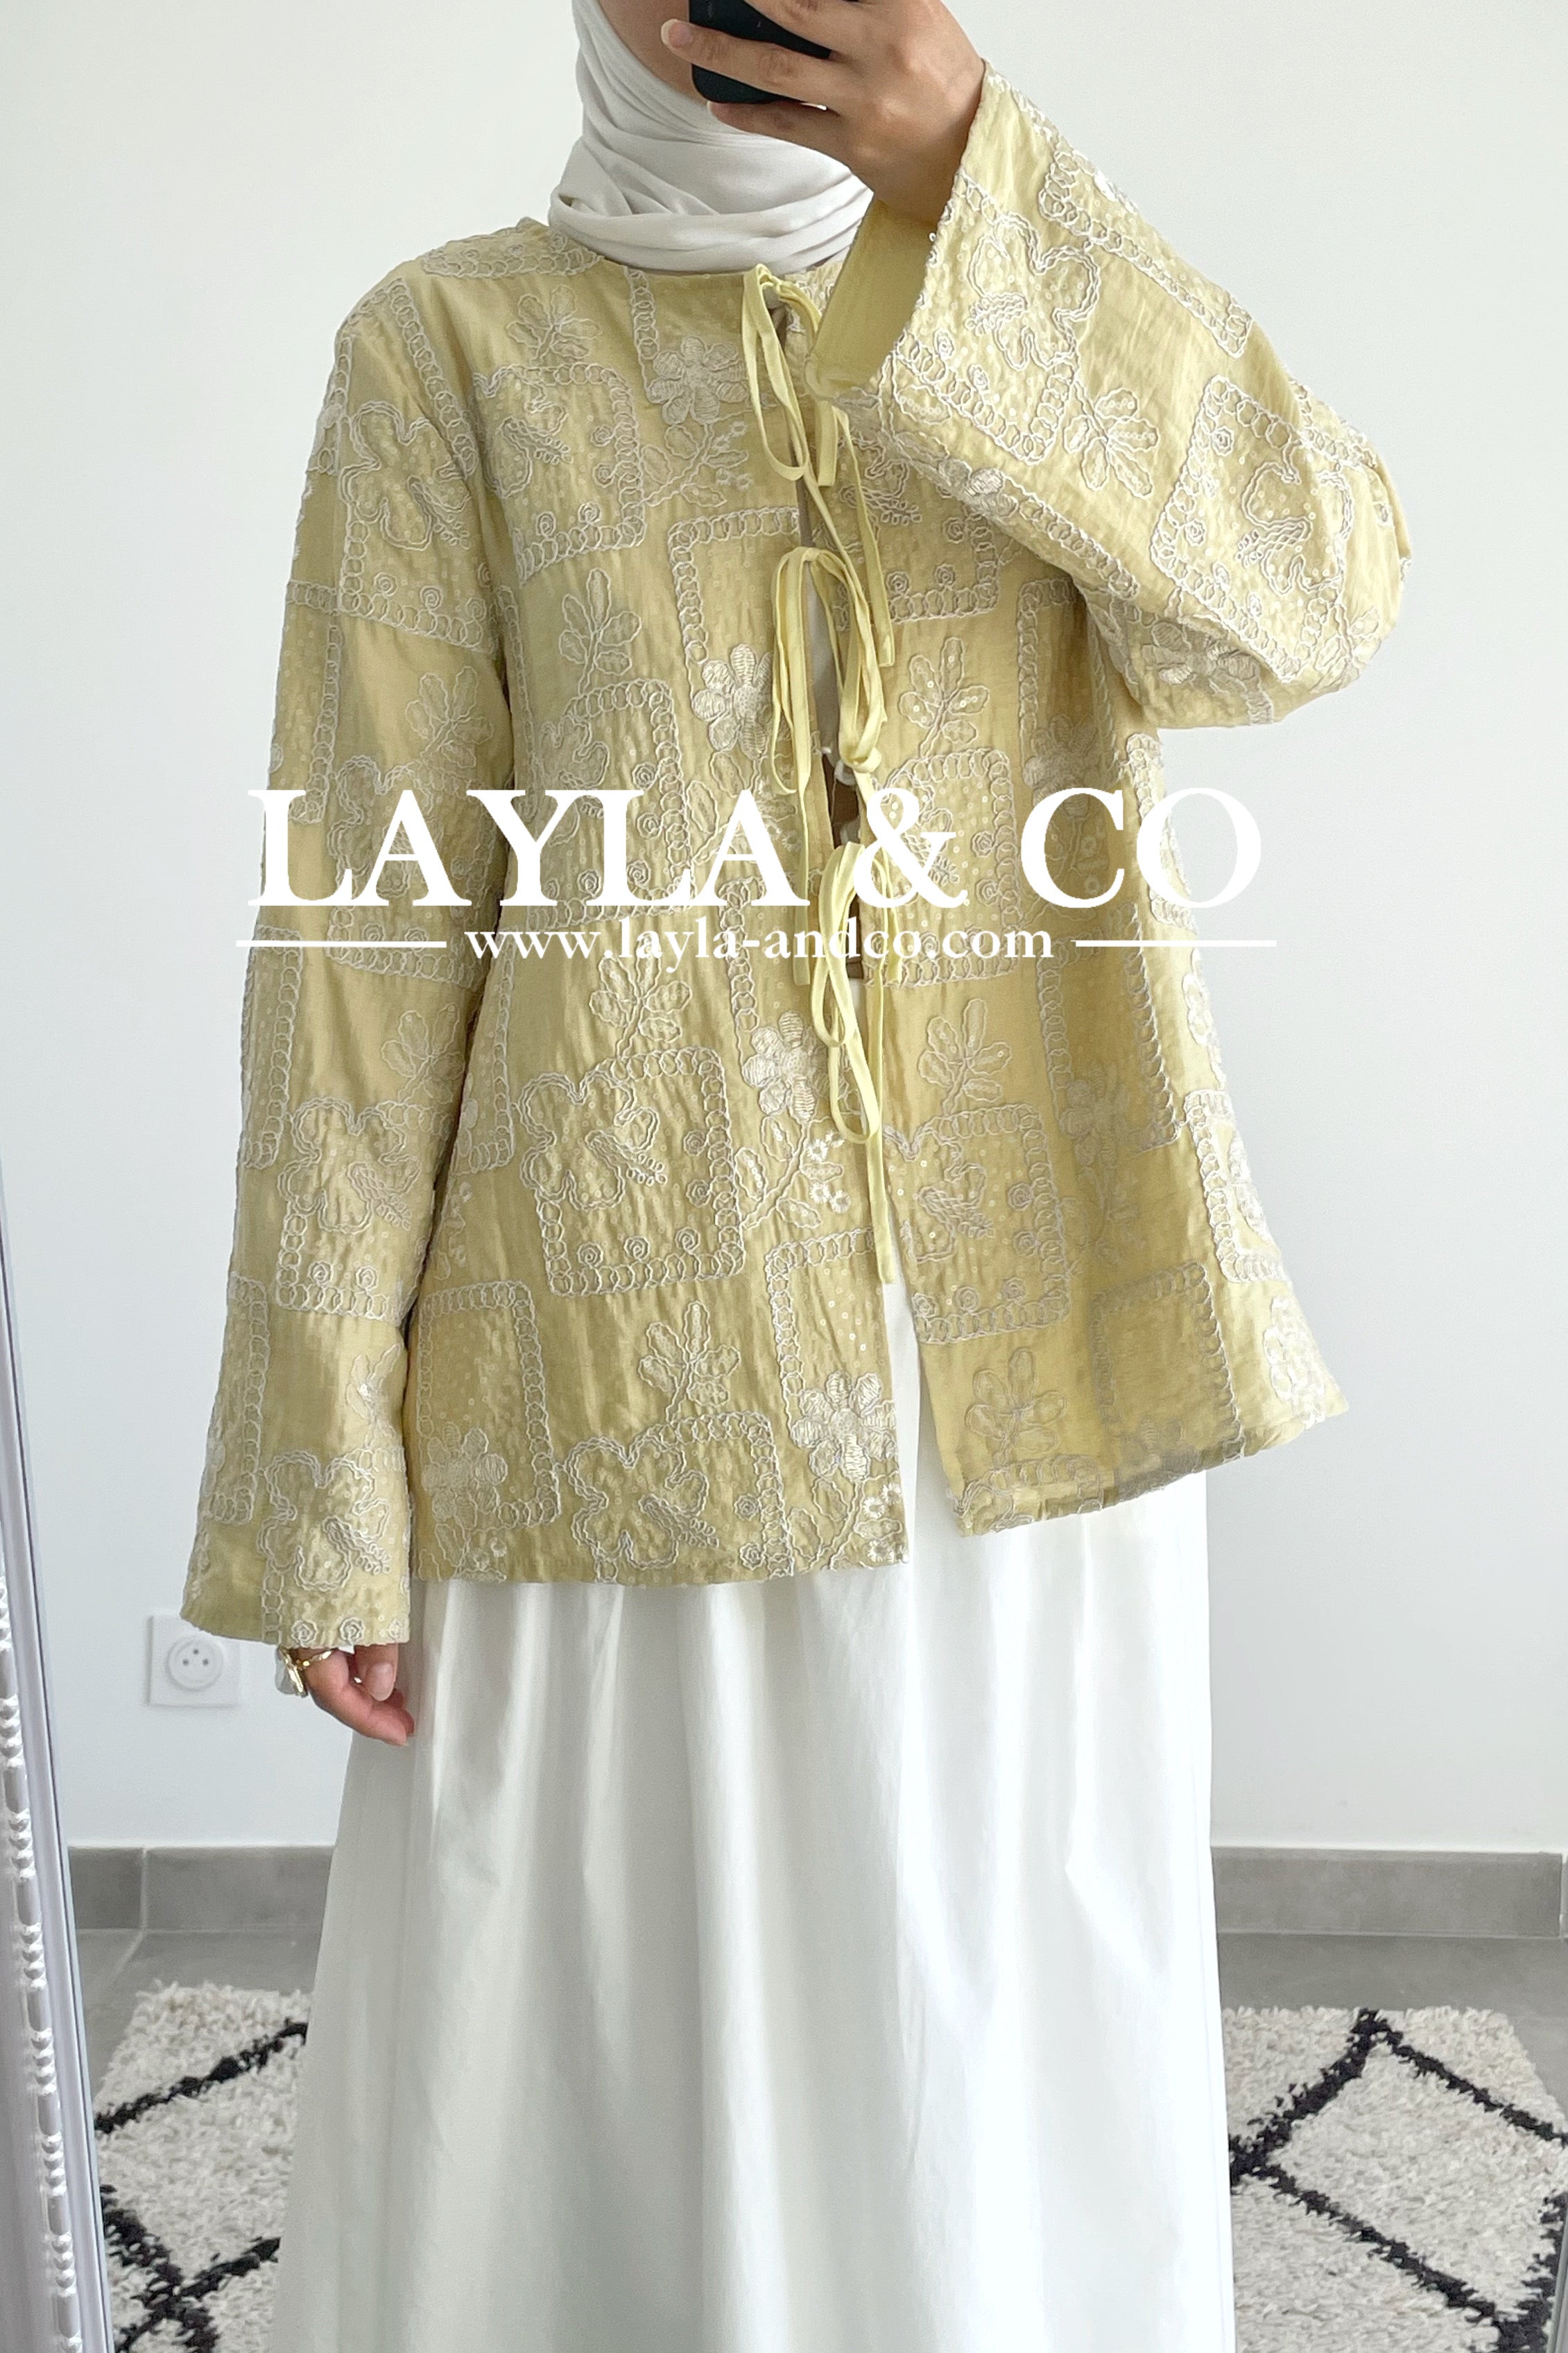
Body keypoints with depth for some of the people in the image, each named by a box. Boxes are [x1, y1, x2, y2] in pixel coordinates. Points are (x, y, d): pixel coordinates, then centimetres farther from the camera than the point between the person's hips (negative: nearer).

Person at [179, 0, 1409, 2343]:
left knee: (1017, 2067, 16)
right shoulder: (458, 347, 2)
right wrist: (325, 1479, -6)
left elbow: (1310, 600, -8)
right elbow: (365, 921, -4)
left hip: (1031, 1376, 3)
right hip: (622, 1388, -2)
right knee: (578, 2067, 11)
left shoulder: (1048, 311, 12)